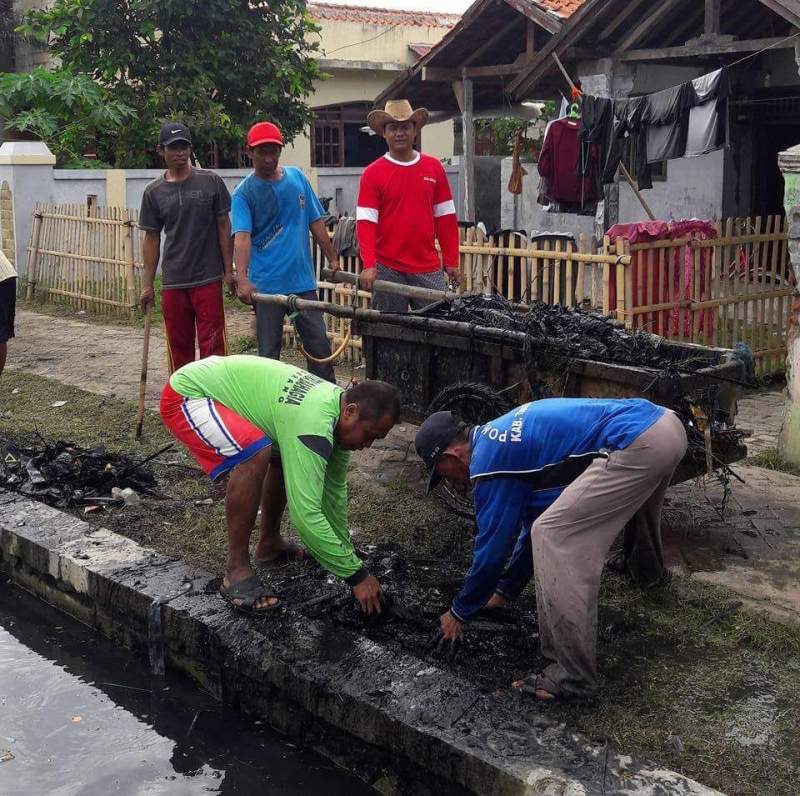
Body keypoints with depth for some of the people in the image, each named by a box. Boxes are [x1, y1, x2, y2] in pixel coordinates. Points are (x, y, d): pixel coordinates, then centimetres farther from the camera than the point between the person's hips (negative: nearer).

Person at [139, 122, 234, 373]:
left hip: (208, 279, -2)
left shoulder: (211, 182, 0)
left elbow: (224, 227, 2)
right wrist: (148, 285, 7)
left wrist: (229, 271, -2)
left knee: (212, 344, -3)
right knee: (178, 345, 9)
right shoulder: (154, 192, 5)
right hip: (172, 282, 2)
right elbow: (152, 238, 9)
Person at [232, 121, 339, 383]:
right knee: (269, 352, 6)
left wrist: (332, 259, 10)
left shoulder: (297, 177, 7)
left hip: (303, 281, 3)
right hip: (266, 286, -3)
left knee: (320, 346, 7)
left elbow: (316, 222, 12)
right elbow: (242, 236, -19)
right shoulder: (244, 192, -6)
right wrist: (242, 280, -33)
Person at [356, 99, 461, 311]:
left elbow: (445, 219, 11)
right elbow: (366, 222, -6)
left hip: (428, 269, 2)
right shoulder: (372, 173, 0)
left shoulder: (434, 168, 8)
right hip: (387, 269, -2)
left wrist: (451, 262, 6)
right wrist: (369, 266, -17)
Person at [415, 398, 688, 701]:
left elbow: (492, 546, 3)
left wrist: (459, 613, 18)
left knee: (554, 538, -8)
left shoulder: (489, 459, -3)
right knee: (634, 493, 41)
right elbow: (535, 517, 32)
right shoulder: (506, 438, 24)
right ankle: (649, 566, 71)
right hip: (667, 424, 10)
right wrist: (506, 590, 39)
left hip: (637, 445, -10)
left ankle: (574, 675, -5)